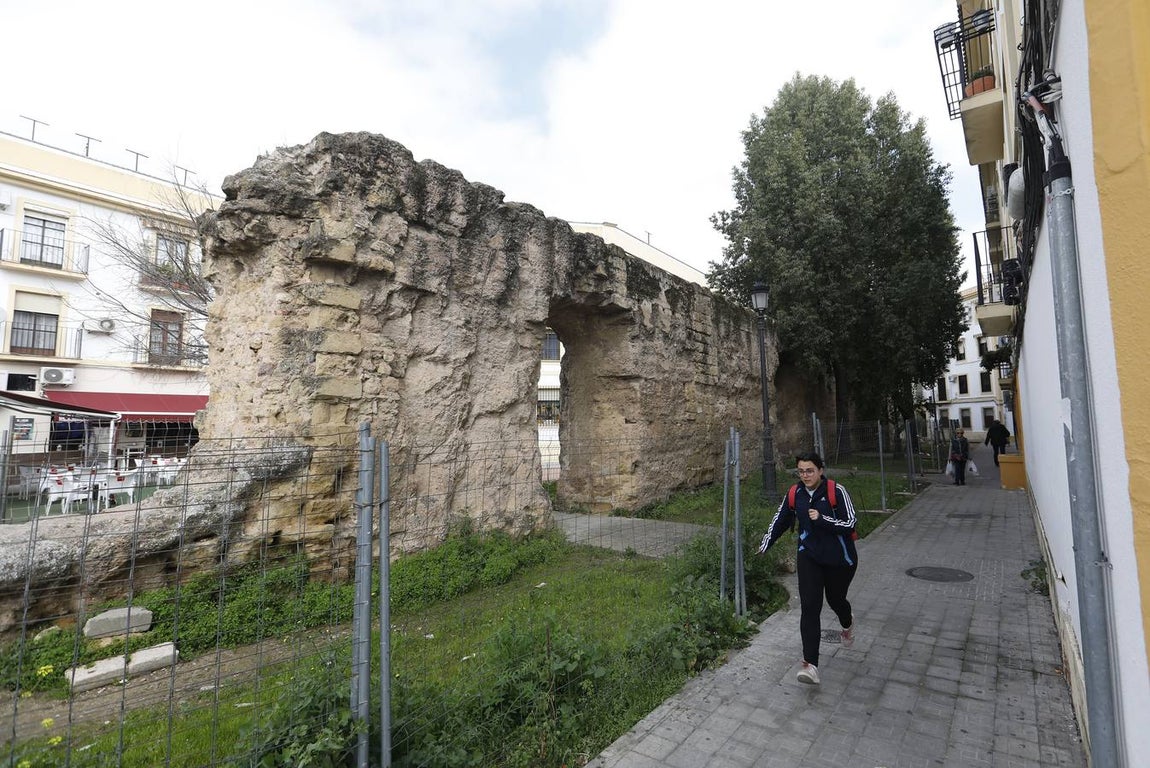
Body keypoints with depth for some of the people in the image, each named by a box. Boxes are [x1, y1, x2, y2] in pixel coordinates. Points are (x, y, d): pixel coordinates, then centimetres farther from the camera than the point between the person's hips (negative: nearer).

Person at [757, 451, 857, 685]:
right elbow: (780, 520, 9)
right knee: (809, 606, -11)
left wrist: (822, 519, -31)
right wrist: (765, 545, 12)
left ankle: (847, 623, 58)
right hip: (809, 556, 2)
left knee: (835, 599, 20)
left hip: (839, 558, -2)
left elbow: (850, 524, -17)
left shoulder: (836, 491, -17)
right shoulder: (794, 494, -6)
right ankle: (810, 664, -8)